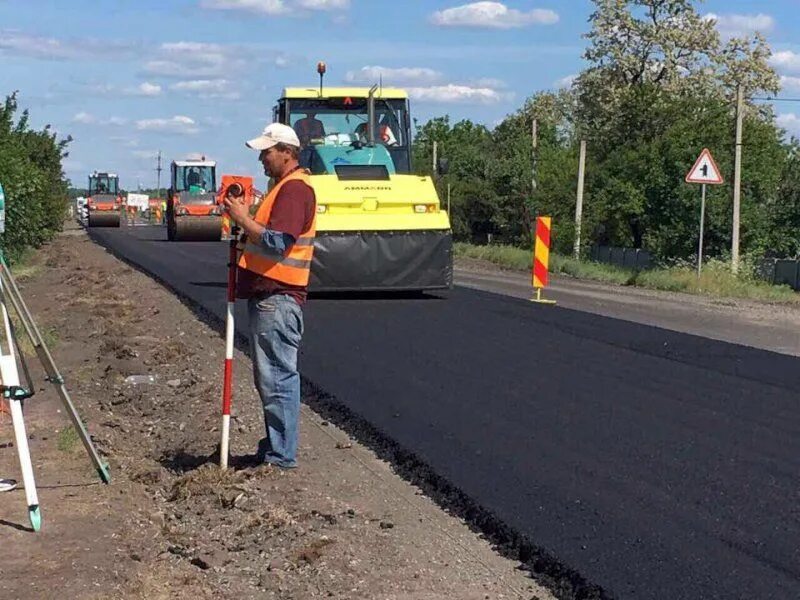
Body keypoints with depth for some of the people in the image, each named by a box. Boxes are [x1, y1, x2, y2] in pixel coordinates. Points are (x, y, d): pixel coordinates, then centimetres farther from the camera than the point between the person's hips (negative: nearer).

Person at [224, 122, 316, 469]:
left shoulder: (295, 188, -14)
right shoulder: (284, 186, 21)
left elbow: (276, 241, -23)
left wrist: (243, 218, -14)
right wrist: (243, 217, 11)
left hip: (278, 298, -11)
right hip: (268, 295, 11)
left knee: (277, 378, -8)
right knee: (270, 377, 16)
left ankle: (281, 456, -3)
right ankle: (276, 446, 25)